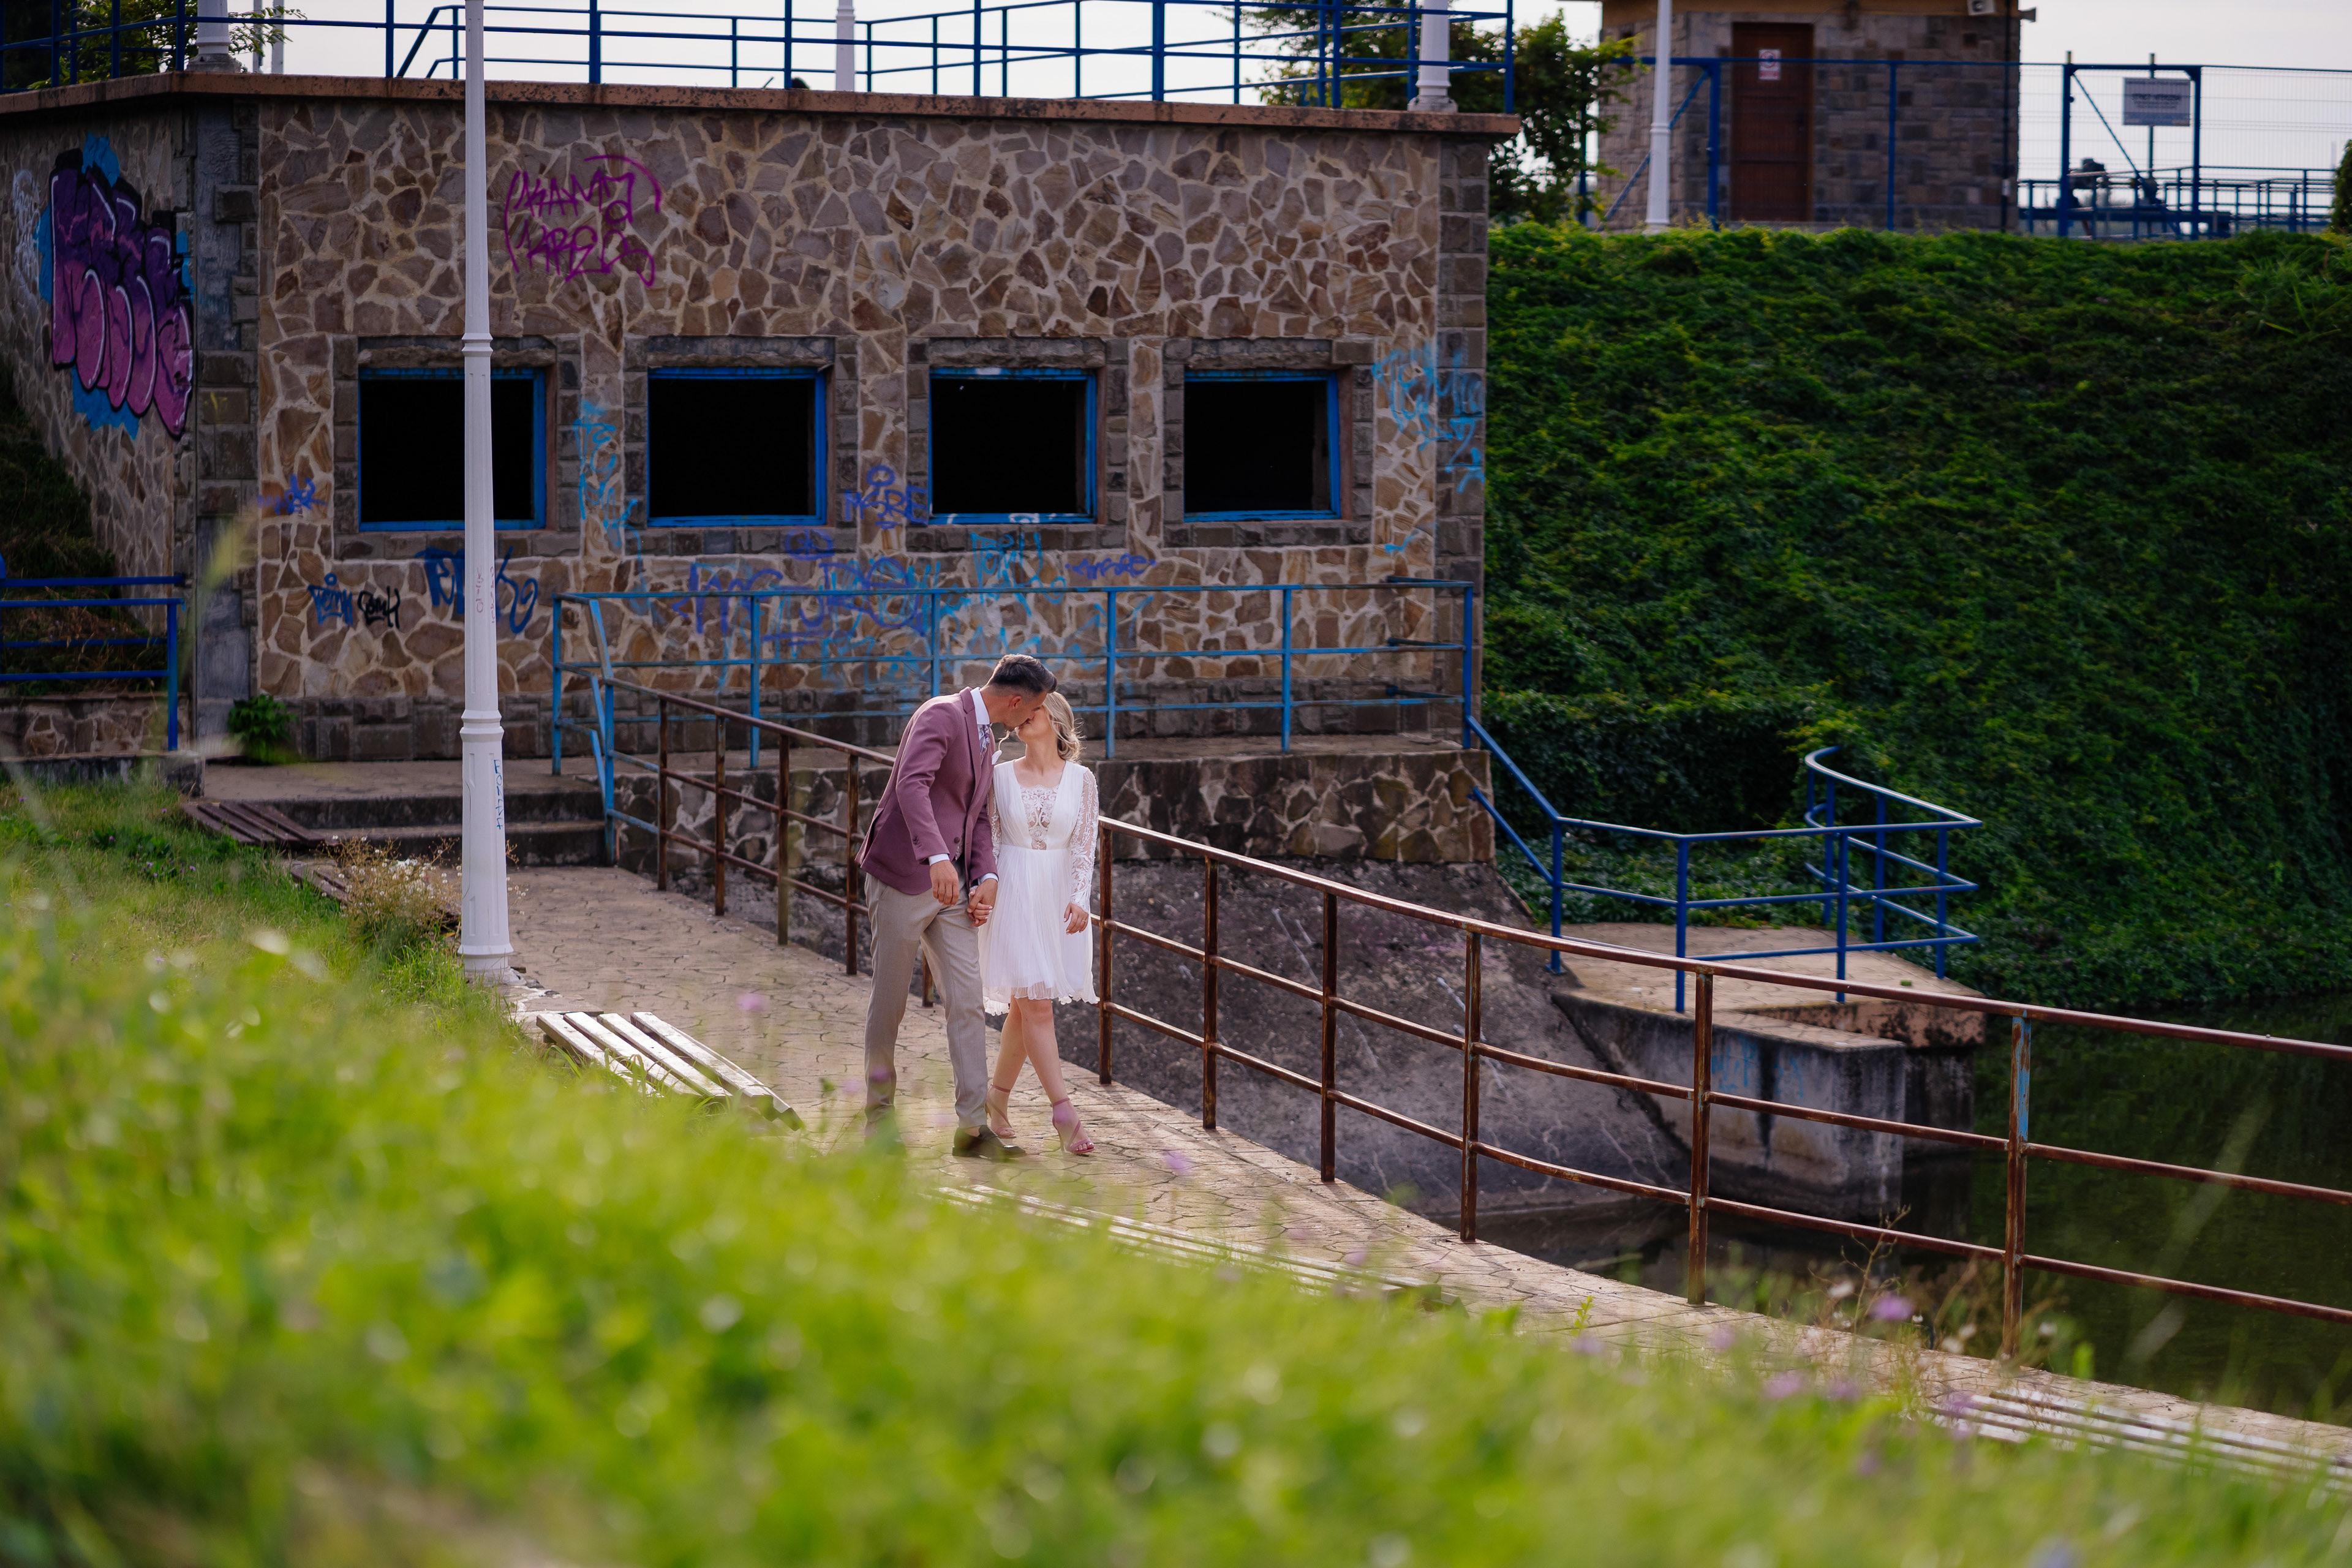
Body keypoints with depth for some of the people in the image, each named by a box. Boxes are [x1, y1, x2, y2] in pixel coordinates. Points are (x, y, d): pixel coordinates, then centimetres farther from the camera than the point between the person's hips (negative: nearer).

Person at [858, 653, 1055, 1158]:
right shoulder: (941, 716, -13)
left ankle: (972, 1125, -3)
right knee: (890, 1001, 4)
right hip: (905, 878, -8)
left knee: (967, 1001, -2)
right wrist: (938, 858, -41)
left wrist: (987, 878, 2)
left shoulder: (986, 739, 16)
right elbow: (911, 785, -29)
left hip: (953, 886, 8)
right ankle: (879, 1111, 19)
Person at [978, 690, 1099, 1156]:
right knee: (1035, 1003, -9)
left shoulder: (1080, 779, 2)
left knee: (1024, 1005, 8)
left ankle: (998, 1094, 27)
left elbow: (1084, 844, -3)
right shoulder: (1001, 775, 1)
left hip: (1057, 896, 2)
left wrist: (1080, 899, -16)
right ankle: (1064, 1113, -11)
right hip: (1013, 893, -2)